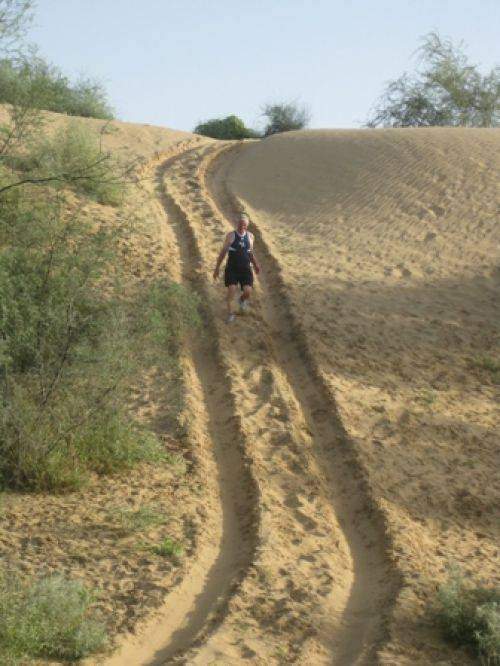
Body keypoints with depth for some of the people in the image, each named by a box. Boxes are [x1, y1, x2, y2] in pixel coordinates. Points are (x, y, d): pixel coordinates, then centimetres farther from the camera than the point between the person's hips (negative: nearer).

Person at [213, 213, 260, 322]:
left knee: (248, 291, -8)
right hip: (232, 268, -2)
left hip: (245, 268, 2)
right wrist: (217, 268, 1)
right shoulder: (231, 236, -4)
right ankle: (230, 313, 7)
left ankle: (242, 300, 29)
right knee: (231, 289, -10)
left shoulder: (250, 236, 5)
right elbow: (223, 252, 1)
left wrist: (255, 265, 8)